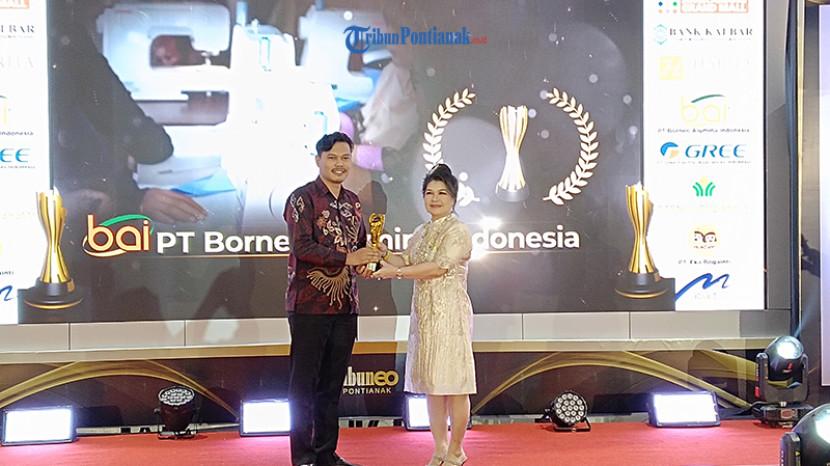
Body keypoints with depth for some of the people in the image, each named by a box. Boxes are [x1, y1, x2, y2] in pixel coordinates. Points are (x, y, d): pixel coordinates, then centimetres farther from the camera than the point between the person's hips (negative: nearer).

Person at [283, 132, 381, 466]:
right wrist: (347, 257, -22)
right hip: (309, 304, -6)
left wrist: (368, 261, -2)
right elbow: (301, 247, -17)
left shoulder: (353, 202, 15)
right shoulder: (303, 198, -6)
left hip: (346, 306, 7)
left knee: (332, 385, 12)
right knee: (304, 383, 1)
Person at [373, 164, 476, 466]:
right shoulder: (421, 233, 16)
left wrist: (396, 272, -17)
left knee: (454, 383, -3)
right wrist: (381, 252, -4)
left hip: (450, 313, -7)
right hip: (424, 313, 7)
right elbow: (405, 261, 12)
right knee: (431, 383, 10)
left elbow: (439, 266, -18)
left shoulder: (459, 232, -7)